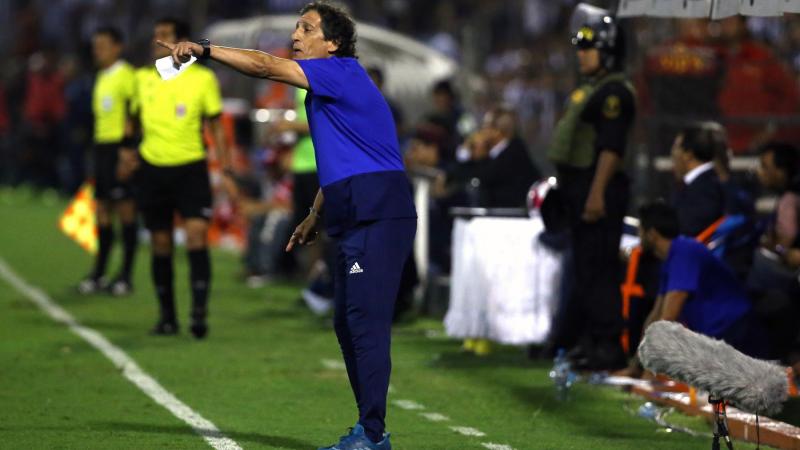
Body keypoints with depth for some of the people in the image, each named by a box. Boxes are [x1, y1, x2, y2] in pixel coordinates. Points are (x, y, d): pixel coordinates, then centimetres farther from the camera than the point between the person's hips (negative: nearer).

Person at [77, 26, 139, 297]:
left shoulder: (125, 75, -9)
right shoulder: (102, 77, 16)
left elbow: (133, 114, -14)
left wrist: (128, 149, -19)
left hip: (120, 146, -9)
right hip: (102, 145, 9)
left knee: (125, 208, -4)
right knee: (102, 209, 10)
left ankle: (125, 276, -1)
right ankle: (99, 274, 14)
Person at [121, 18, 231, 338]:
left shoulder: (203, 78, -2)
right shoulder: (143, 78, 6)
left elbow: (215, 125, 4)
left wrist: (225, 168, -2)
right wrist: (127, 151, 3)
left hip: (191, 168, -3)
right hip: (152, 169, 3)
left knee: (197, 234, -17)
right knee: (161, 245, 6)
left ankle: (199, 313, -16)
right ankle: (167, 317, 17)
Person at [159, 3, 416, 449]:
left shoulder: (344, 72, -8)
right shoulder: (326, 88, 22)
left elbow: (265, 66, -16)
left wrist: (204, 49, -12)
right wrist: (315, 217, 33)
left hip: (378, 213, -11)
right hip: (357, 220, 11)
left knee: (366, 321, -13)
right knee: (348, 324, 12)